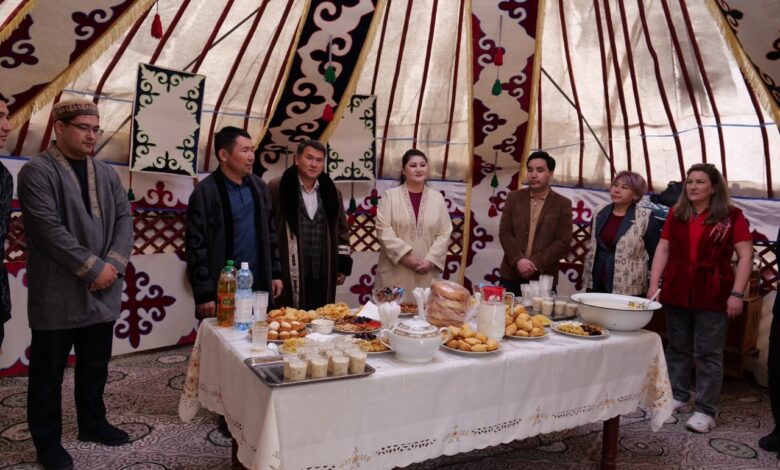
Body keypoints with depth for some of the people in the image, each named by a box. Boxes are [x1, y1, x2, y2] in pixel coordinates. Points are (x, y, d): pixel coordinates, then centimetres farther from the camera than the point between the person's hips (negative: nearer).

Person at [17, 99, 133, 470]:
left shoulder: (106, 174, 11)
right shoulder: (36, 172, -8)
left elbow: (124, 219, 6)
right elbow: (49, 230, -17)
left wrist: (114, 264, -9)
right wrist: (94, 268, -17)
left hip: (102, 291, 6)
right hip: (57, 294, -6)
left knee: (96, 366, 18)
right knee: (48, 372, 9)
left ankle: (92, 423, 35)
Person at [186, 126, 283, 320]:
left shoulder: (258, 186, 8)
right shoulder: (205, 192, -10)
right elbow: (196, 246, -11)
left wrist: (275, 273, 11)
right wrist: (204, 294, -13)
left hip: (258, 285, 5)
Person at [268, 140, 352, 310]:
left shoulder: (331, 191, 11)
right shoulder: (277, 188, -4)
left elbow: (342, 229, 14)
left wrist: (343, 265, 10)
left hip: (322, 275, 4)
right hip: (288, 275, -4)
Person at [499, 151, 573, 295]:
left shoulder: (563, 204, 2)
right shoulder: (514, 197, 7)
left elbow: (564, 242, -5)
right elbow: (504, 233, 0)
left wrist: (536, 263, -15)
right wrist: (518, 260, -14)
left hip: (543, 278, -1)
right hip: (511, 275, 2)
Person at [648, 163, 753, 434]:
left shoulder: (732, 216, -4)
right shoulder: (676, 214, 9)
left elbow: (745, 256, -5)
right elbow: (663, 249, 9)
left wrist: (737, 294, -11)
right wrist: (654, 284, 3)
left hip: (712, 295, -4)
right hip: (676, 292, 4)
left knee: (708, 354, 2)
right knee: (677, 348, 14)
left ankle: (706, 410, 10)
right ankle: (678, 395, 28)